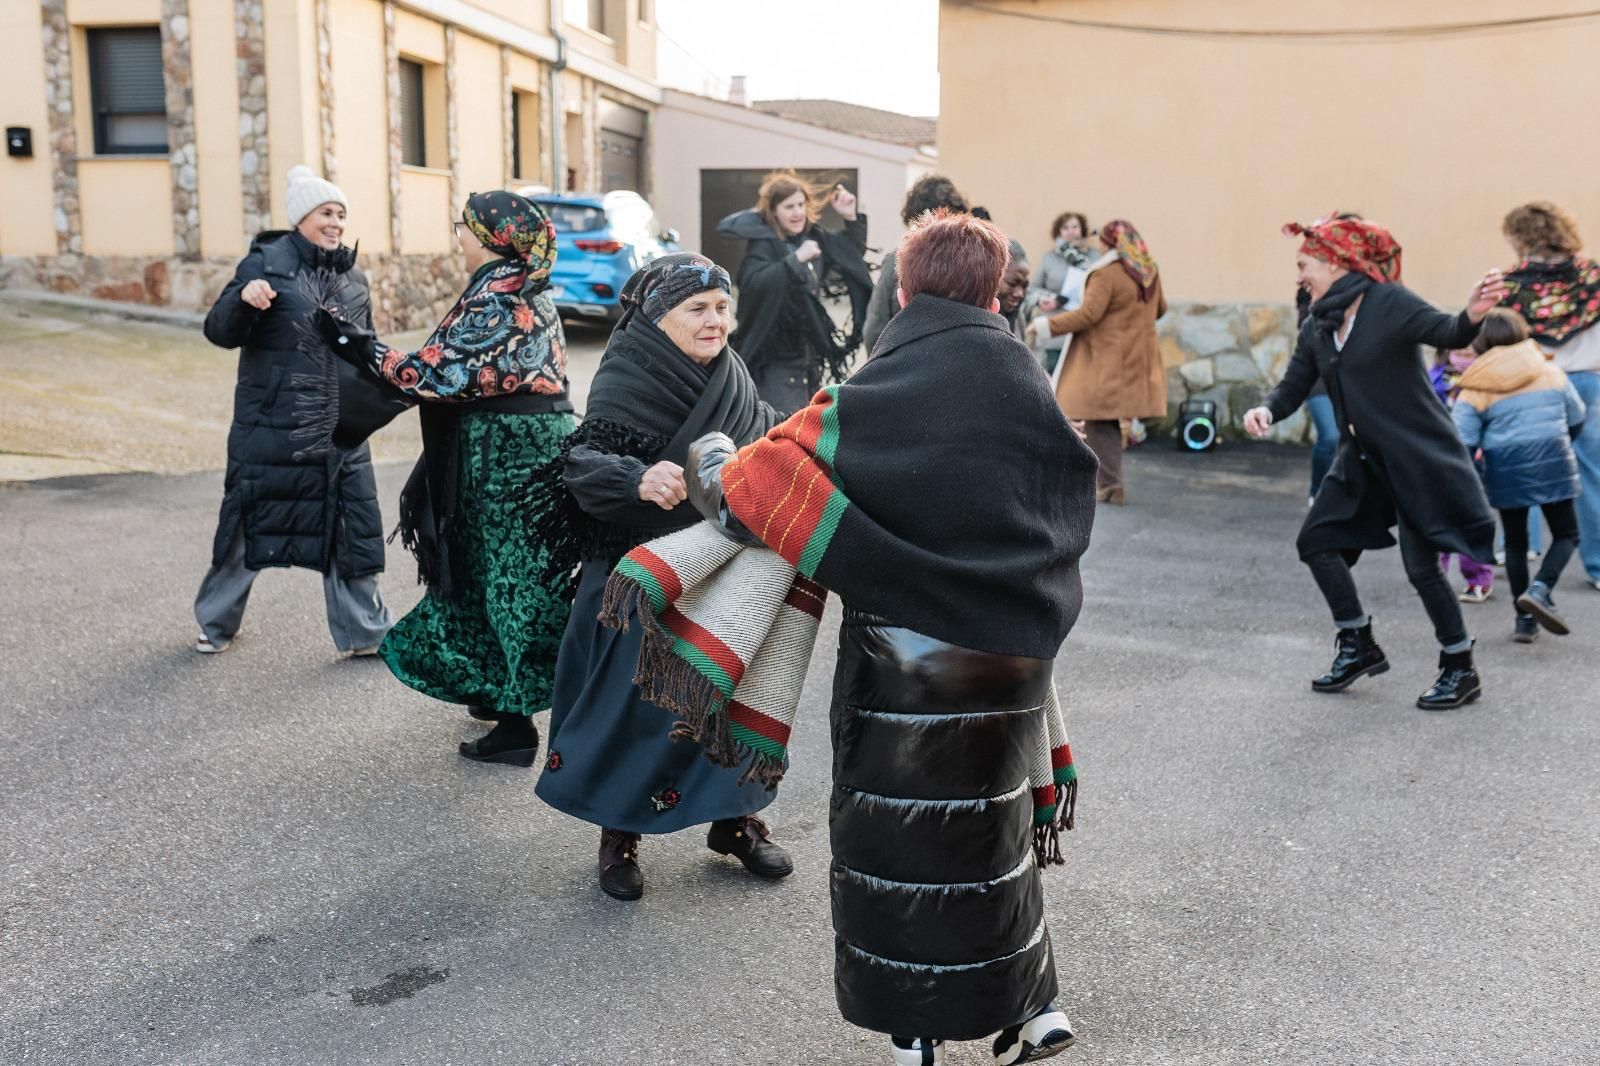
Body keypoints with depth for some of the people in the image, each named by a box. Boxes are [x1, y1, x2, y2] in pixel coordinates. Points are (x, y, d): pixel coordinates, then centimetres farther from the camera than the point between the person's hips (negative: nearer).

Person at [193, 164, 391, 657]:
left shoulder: (353, 277, 9)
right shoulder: (267, 262, -7)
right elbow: (220, 332, -13)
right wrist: (242, 298, -31)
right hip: (271, 424, -4)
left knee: (352, 528, 5)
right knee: (249, 524, 7)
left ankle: (364, 631, 17)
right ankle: (216, 621, 27)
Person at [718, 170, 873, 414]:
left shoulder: (814, 237, 7)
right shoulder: (762, 244, -14)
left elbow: (853, 254, 24)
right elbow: (752, 283, -32)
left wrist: (852, 219, 8)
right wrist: (796, 259, -34)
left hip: (809, 354, 8)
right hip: (776, 359, -8)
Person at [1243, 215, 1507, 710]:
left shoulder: (1388, 302, -15)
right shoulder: (1316, 329, 6)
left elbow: (1447, 334, -27)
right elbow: (1293, 387, 5)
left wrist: (1472, 315, -49)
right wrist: (1266, 410, -17)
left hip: (1419, 455, -8)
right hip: (1363, 457, 8)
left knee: (1421, 564, -8)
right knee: (1317, 540, 6)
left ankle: (1461, 671, 11)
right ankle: (1359, 647, 19)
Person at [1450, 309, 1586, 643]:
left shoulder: (1475, 388, -1)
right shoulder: (1551, 372, 5)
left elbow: (1463, 441, -8)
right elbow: (1576, 419, 13)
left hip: (1506, 471, 0)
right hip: (1552, 464, 0)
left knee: (1515, 542, 14)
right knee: (1566, 534, 13)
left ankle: (1525, 620, 14)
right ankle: (1540, 590, -12)